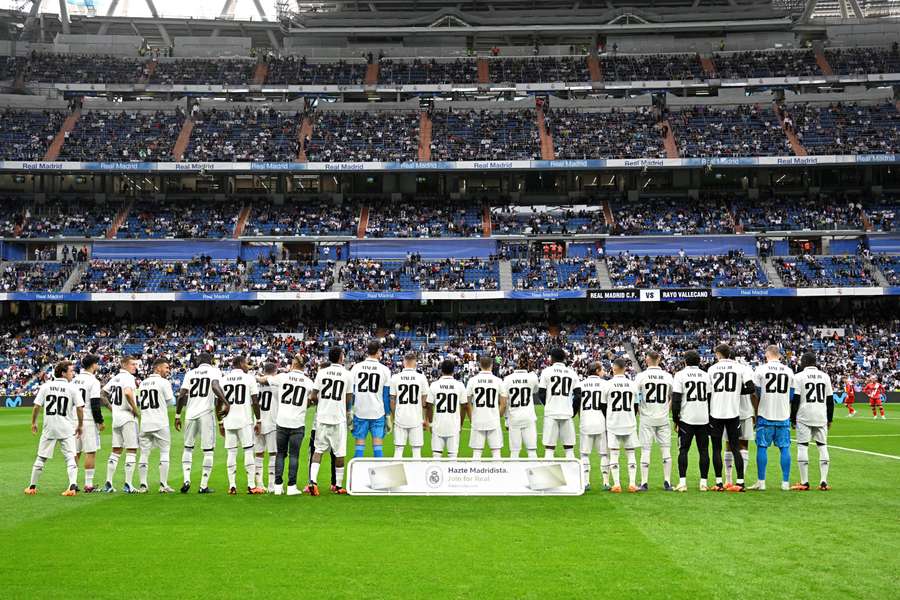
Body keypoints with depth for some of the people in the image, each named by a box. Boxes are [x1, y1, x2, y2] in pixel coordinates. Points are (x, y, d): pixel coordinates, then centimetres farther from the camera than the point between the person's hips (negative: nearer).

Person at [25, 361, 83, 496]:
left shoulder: (46, 386, 2)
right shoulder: (72, 388, -5)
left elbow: (37, 406, 1)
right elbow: (80, 408, -9)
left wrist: (33, 423, 15)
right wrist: (80, 425, 4)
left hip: (49, 428, 2)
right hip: (66, 429, -2)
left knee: (41, 458, 13)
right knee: (70, 457, 1)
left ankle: (32, 487, 22)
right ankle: (73, 486, -13)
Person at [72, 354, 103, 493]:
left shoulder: (74, 380, 10)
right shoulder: (93, 381, -11)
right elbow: (95, 405, -15)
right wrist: (100, 421, -7)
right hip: (88, 420, -7)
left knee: (75, 452, 11)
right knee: (91, 452, -2)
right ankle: (88, 484, -3)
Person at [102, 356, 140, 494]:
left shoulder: (115, 378, 14)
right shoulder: (128, 377, -11)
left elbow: (102, 393, 22)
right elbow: (127, 393, -29)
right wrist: (136, 409, -18)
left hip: (116, 417, 8)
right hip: (128, 417, -8)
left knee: (116, 451, 14)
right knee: (131, 450, -3)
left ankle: (108, 483, 12)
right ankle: (128, 485, -5)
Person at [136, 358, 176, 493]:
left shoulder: (142, 383, 12)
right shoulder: (164, 382, -6)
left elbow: (140, 402, 17)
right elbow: (171, 401, -3)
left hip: (145, 424, 5)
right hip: (160, 424, -5)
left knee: (144, 454, 7)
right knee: (164, 452, 4)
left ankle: (143, 485, 7)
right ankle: (163, 485, 2)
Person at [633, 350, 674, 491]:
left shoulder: (641, 376, -6)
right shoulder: (667, 376, 2)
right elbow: (674, 398, 9)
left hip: (647, 418, -2)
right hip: (663, 418, 2)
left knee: (645, 450, 2)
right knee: (666, 450, 8)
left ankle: (644, 483, 2)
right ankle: (667, 482, 8)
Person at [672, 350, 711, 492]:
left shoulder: (680, 375, -3)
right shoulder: (706, 375, 7)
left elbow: (676, 400, -7)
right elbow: (711, 399, 9)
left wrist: (676, 420, 0)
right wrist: (711, 419, 16)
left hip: (686, 418, -3)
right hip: (704, 419, 3)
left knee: (683, 450, 3)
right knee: (703, 450, 8)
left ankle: (682, 482, -4)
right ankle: (703, 482, 7)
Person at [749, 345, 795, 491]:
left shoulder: (760, 370, -4)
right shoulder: (789, 371, 6)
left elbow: (756, 395, -1)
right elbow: (791, 396, 10)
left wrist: (756, 413, 12)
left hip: (765, 415, -2)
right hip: (784, 416, 3)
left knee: (762, 447, 3)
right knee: (784, 448, 7)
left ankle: (761, 482, 3)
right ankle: (785, 483, 8)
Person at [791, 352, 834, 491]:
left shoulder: (799, 377, -3)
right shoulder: (825, 376, 10)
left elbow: (795, 400, -5)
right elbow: (830, 400, 11)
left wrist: (793, 418, 2)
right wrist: (829, 419, 18)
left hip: (804, 417, -4)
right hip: (821, 417, 4)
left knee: (802, 447, 0)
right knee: (822, 447, 8)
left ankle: (804, 483, -2)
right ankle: (823, 482, 5)